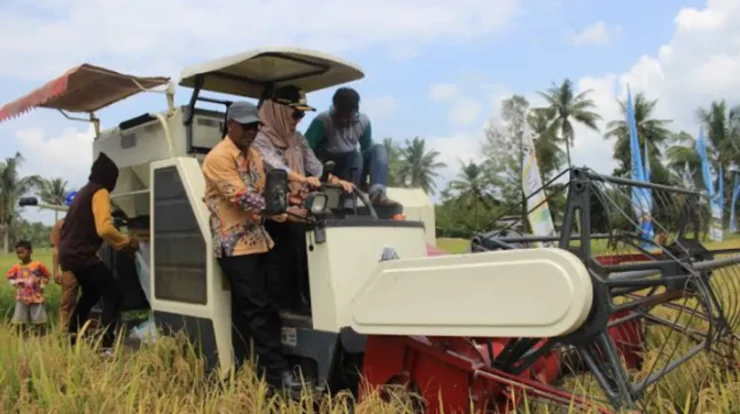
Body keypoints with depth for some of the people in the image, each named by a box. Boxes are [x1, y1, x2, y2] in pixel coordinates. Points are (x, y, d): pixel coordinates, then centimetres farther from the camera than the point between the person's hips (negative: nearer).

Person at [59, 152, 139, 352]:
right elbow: (104, 228, -24)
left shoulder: (84, 191, 18)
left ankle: (71, 338, 35)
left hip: (68, 253, 10)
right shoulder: (100, 192, -11)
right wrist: (126, 242, -10)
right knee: (114, 295, -8)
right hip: (82, 256, -10)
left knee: (91, 293, 28)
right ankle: (107, 346, -17)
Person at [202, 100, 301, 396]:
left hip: (257, 241, 8)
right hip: (235, 244, -8)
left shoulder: (254, 156, 16)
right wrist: (279, 213, -24)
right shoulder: (219, 157, -11)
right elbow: (241, 197, -20)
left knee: (246, 312, 11)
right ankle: (277, 373, -4)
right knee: (259, 311, -9)